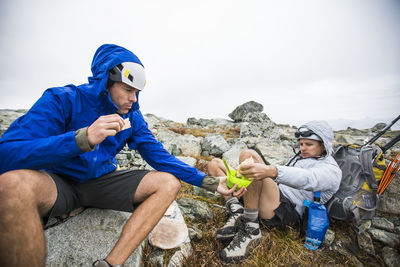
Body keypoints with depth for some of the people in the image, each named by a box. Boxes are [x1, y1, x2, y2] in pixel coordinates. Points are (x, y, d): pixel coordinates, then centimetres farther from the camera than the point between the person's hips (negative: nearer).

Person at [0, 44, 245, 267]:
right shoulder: (63, 99, -12)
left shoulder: (133, 117, 0)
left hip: (102, 182, 4)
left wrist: (207, 181, -9)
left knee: (169, 183, -13)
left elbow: (159, 156, -3)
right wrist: (84, 138, -38)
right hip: (58, 181, -3)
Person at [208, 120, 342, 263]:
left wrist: (269, 171, -43)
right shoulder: (300, 157, 28)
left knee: (248, 155, -32)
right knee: (215, 164, 4)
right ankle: (238, 214, -15)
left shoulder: (331, 169, -1)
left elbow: (307, 179, -24)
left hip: (285, 213, -8)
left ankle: (251, 231, -24)